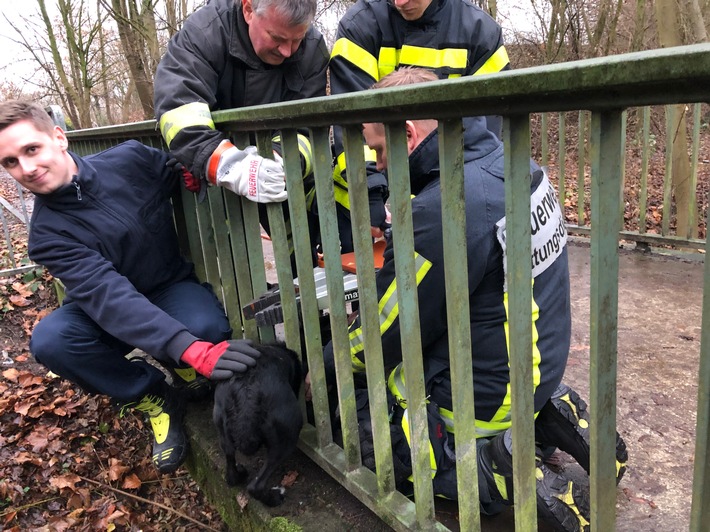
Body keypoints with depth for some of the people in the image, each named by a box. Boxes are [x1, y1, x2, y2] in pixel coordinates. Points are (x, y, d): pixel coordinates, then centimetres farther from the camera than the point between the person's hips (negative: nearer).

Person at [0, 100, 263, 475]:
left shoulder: (129, 160, -12)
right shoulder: (48, 234, -19)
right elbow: (108, 295, -34)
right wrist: (190, 350, -48)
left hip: (173, 289, 0)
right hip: (108, 312, 1)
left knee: (207, 327, -35)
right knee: (48, 340, -30)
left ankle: (184, 378, 2)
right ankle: (154, 398, -8)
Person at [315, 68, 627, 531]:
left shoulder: (441, 210, -30)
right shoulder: (505, 159, -3)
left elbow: (387, 331, -16)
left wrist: (324, 369, 1)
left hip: (489, 389, -8)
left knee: (361, 425, 10)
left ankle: (502, 472, -5)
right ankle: (545, 416, 11)